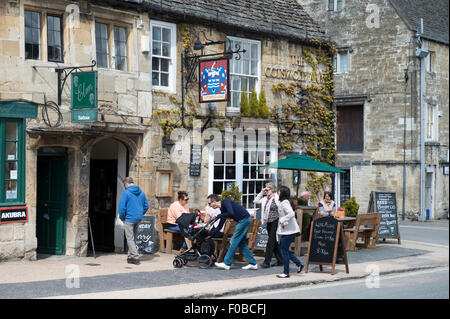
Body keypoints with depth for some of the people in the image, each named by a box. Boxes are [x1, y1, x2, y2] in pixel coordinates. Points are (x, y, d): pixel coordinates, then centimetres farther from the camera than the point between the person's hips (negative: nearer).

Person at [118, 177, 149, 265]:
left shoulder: (126, 192, -11)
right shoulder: (141, 192, 8)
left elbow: (122, 207, -15)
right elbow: (146, 206, 12)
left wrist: (122, 217, -2)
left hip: (129, 219, -7)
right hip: (138, 219, 7)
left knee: (130, 239, -1)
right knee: (132, 238, 17)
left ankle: (135, 257, -7)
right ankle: (131, 256, 22)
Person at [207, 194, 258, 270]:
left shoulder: (226, 201, -11)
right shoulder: (223, 208, 16)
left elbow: (231, 213, -28)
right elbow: (220, 226, 19)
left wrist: (219, 216, -13)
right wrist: (211, 234, 18)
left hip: (244, 220, -10)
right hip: (244, 221, 10)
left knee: (234, 242, -6)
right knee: (241, 243, 13)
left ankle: (226, 263, -1)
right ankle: (252, 263, 15)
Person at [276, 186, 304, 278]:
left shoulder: (284, 203, -16)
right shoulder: (283, 202, 14)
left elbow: (291, 214, -29)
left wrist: (282, 220, -20)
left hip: (288, 231, -10)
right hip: (286, 230, 10)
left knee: (284, 250, -3)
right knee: (284, 249, 14)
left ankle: (286, 273, 3)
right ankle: (299, 264, 15)